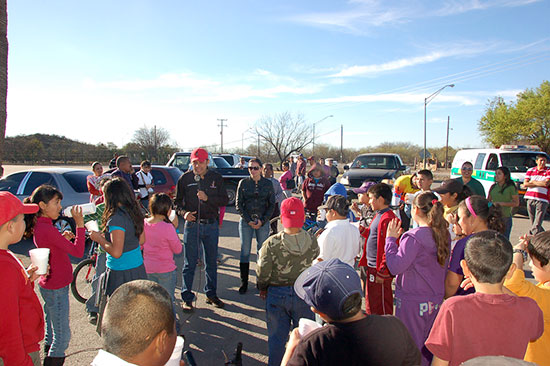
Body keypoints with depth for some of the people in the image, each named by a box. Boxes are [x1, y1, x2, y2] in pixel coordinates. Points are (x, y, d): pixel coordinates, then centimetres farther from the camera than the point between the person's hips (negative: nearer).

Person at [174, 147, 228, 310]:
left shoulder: (216, 178, 2)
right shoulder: (185, 178, 0)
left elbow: (224, 200, -1)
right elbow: (177, 201, 5)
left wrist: (207, 198, -16)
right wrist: (184, 213, -14)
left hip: (211, 225, 2)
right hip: (192, 224, -1)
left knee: (212, 262, 12)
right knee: (190, 263, 3)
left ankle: (211, 294, 27)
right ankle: (187, 298, 16)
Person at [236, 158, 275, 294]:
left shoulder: (268, 184, 3)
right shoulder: (243, 183, 2)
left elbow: (272, 205, 5)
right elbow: (238, 204, 2)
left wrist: (262, 220, -7)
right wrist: (248, 220, -8)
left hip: (263, 221, 0)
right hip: (245, 221, 0)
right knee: (245, 251, 0)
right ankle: (244, 282, 10)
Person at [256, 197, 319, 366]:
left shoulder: (271, 244, -21)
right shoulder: (312, 242, -14)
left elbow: (263, 273, -12)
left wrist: (262, 289, 7)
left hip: (277, 295, -1)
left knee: (276, 338, 18)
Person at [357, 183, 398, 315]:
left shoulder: (387, 219, -20)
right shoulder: (378, 216, 13)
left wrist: (382, 272, -22)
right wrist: (364, 231, 6)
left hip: (380, 271, -10)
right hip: (372, 268, 10)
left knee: (380, 309, 2)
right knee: (371, 303, 21)